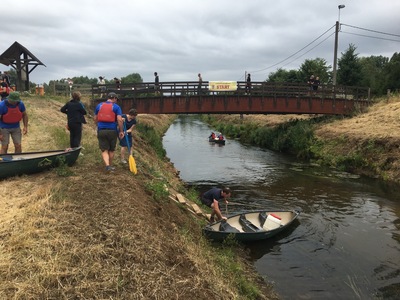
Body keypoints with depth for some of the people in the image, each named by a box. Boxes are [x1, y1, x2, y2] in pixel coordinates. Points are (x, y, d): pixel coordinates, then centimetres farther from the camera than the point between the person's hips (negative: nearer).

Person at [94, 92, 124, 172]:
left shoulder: (99, 105, 9)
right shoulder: (116, 107, -2)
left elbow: (95, 119, 13)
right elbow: (119, 120, -12)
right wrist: (121, 131, -4)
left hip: (101, 131, 2)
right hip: (112, 131, -2)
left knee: (104, 150, 4)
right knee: (111, 150, 15)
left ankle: (107, 165, -14)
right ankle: (110, 165, 26)